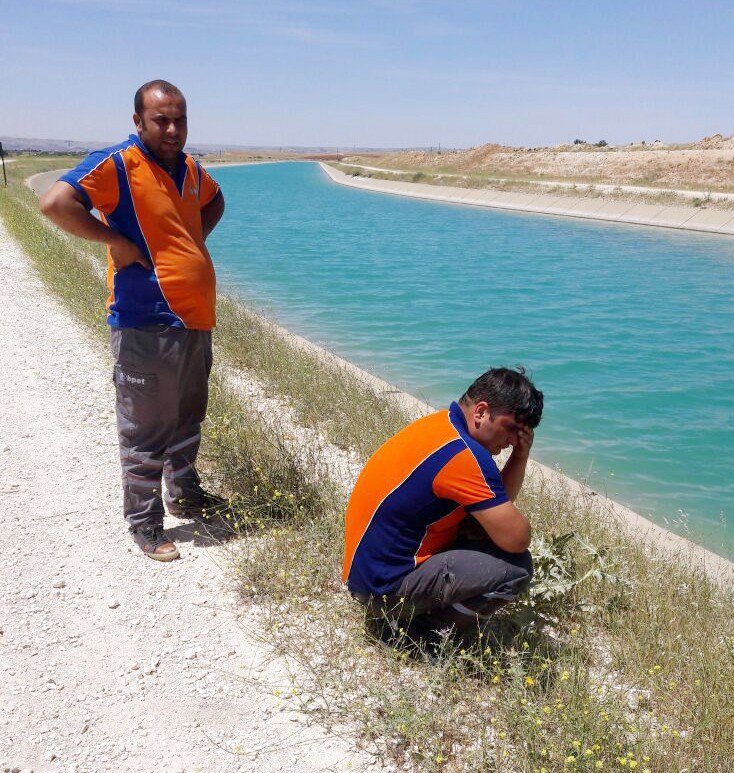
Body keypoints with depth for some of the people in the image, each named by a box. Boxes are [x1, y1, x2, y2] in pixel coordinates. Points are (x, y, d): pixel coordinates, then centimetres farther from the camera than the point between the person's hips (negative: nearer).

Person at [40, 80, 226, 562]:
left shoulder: (190, 169, 11)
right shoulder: (116, 165, -12)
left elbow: (214, 200, 33)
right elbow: (56, 203, -25)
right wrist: (115, 240, -19)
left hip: (195, 321, 8)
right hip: (147, 326, -8)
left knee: (188, 419, 21)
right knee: (147, 431, 1)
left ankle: (185, 494, 40)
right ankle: (145, 524, 15)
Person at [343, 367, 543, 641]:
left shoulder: (442, 424, 6)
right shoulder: (464, 454, -24)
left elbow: (499, 503, 13)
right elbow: (516, 539, -20)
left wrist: (520, 455, -2)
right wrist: (520, 523, 2)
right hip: (386, 587, -10)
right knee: (516, 567, -14)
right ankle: (424, 631, -1)